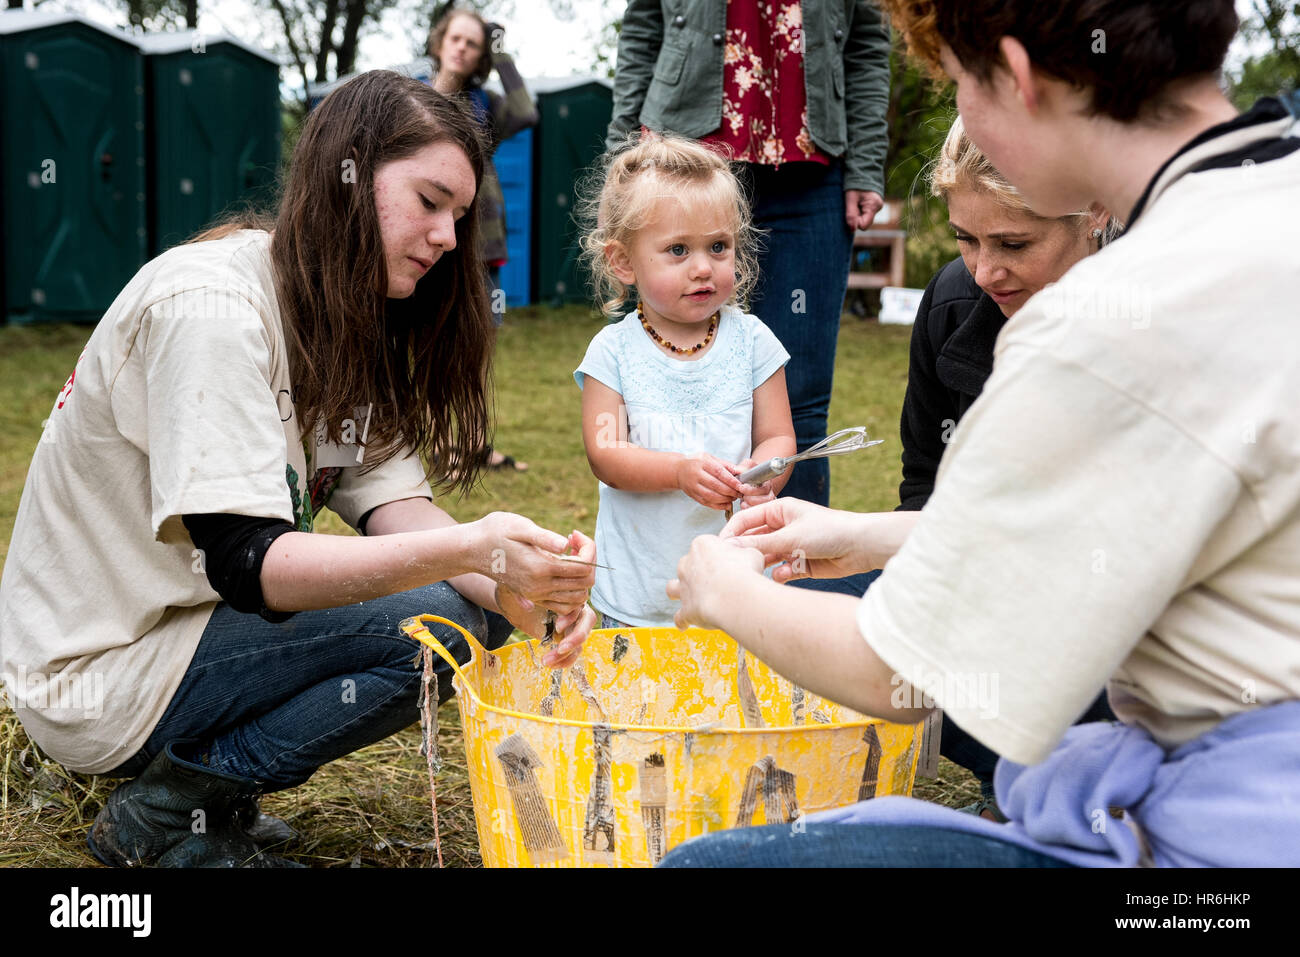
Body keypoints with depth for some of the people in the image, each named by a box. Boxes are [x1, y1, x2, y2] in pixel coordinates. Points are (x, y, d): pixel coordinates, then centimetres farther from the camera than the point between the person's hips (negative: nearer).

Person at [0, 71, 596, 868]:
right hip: (103, 671, -9)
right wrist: (468, 548, -40)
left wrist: (515, 588, -24)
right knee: (437, 620, -23)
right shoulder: (208, 304, -22)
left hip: (201, 614, 9)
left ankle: (206, 774, 6)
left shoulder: (338, 319, 6)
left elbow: (388, 496, -5)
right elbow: (242, 561, -29)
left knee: (494, 601, -1)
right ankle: (167, 810, -7)